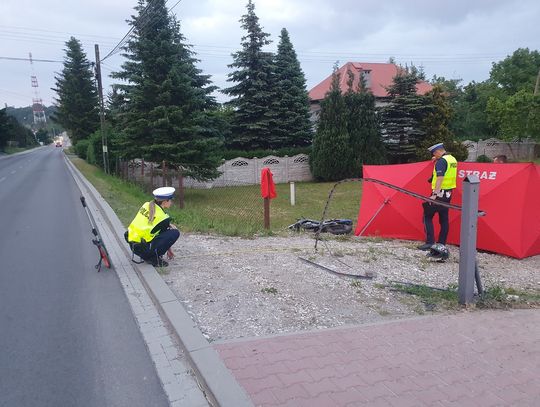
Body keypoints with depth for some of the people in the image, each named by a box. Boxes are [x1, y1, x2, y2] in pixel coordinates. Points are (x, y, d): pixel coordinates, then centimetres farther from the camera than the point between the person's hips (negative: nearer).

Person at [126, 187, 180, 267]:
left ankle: (148, 256, 17)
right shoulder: (162, 218, -13)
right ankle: (154, 258, -6)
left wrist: (168, 225, 12)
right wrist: (169, 250, 18)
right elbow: (164, 237, 2)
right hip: (142, 248, -8)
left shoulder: (147, 205, 5)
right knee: (175, 233, -9)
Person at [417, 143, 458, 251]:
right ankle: (442, 243, 16)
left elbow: (440, 178, -24)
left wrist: (434, 194, -29)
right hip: (448, 193, 9)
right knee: (444, 218, 11)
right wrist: (437, 161, 18)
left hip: (439, 193, -9)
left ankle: (430, 242, -7)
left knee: (427, 216, -3)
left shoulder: (442, 161, -15)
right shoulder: (453, 159, 12)